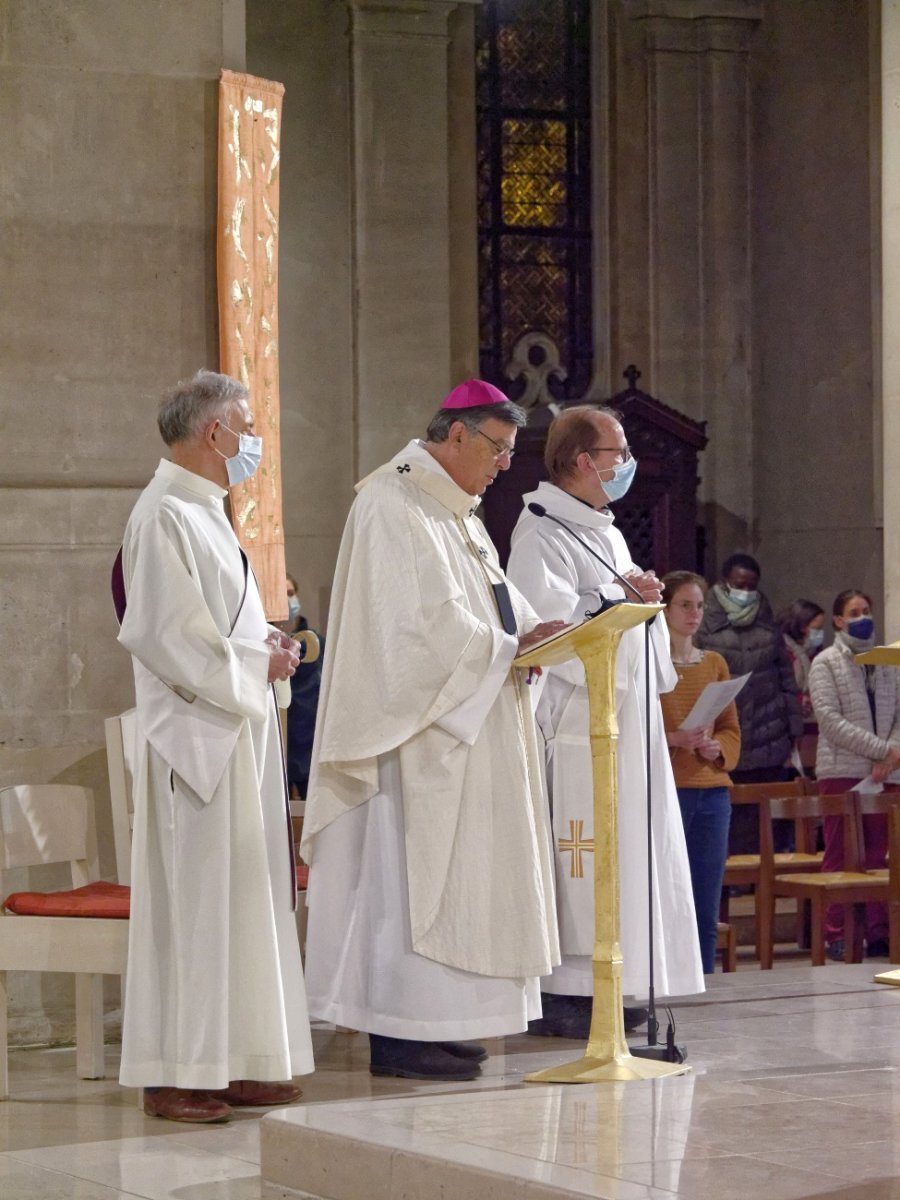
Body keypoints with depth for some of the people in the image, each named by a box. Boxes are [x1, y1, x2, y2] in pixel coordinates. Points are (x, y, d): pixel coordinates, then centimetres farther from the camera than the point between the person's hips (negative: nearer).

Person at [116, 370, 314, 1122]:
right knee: (194, 900, -6)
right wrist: (255, 662, -13)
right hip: (196, 735, -10)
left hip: (236, 731, 10)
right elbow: (167, 636, -22)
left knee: (239, 897, 10)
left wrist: (265, 642, 6)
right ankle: (177, 1075, -1)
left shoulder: (204, 511, 17)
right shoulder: (167, 516, -15)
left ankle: (232, 1062, 15)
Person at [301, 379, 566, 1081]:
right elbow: (424, 619, -21)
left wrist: (533, 631, -1)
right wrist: (509, 649, -16)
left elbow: (487, 602, 19)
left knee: (446, 876, 9)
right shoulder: (395, 507, -13)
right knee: (409, 873, -8)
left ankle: (430, 1024, 13)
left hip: (463, 729, 10)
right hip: (417, 726, -10)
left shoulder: (455, 513, 19)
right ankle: (399, 1035, -6)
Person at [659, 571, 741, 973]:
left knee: (706, 910, 4)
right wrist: (674, 740, -18)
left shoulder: (715, 664, 15)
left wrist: (716, 748, -5)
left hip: (713, 792, 5)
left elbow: (731, 728, 16)